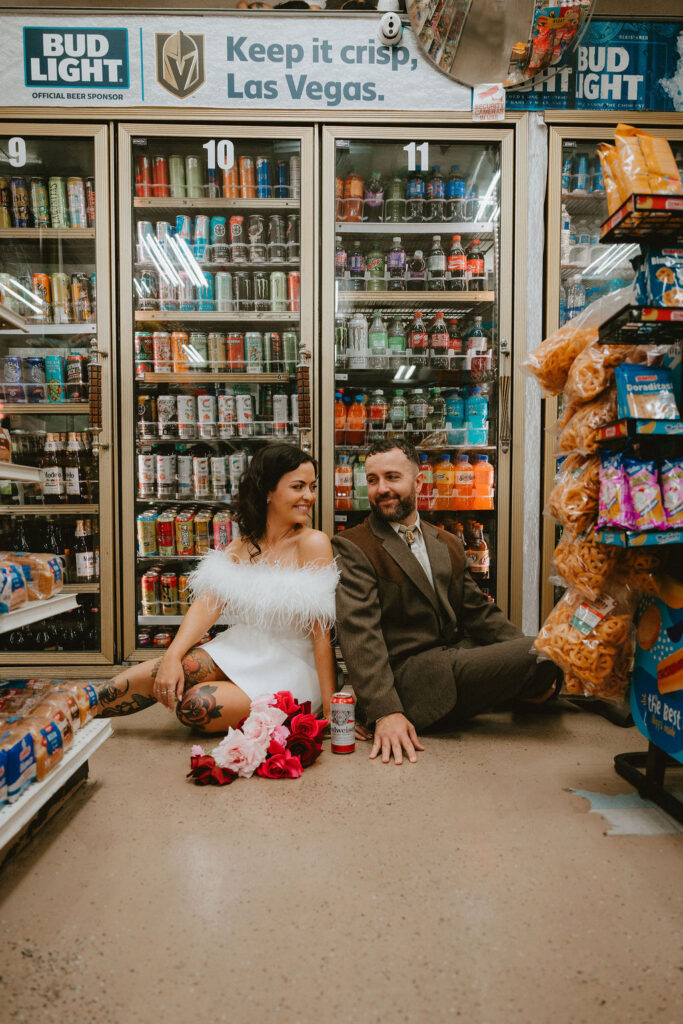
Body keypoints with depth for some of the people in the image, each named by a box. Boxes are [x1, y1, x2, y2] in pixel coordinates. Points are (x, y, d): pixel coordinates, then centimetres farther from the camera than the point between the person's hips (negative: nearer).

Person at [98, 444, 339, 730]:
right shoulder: (241, 546, 5)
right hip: (240, 649, 5)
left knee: (197, 704, -23)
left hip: (290, 667, -4)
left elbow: (321, 632, -15)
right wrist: (172, 656, -22)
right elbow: (208, 604, -6)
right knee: (156, 675, -15)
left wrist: (330, 709, -16)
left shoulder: (312, 543, -13)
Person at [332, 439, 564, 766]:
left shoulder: (448, 545, 17)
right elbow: (359, 634, -15)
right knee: (537, 652, -18)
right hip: (408, 676, -7)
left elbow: (479, 613, 16)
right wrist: (385, 712, -26)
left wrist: (533, 666, 1)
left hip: (457, 658, 7)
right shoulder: (351, 548, -5)